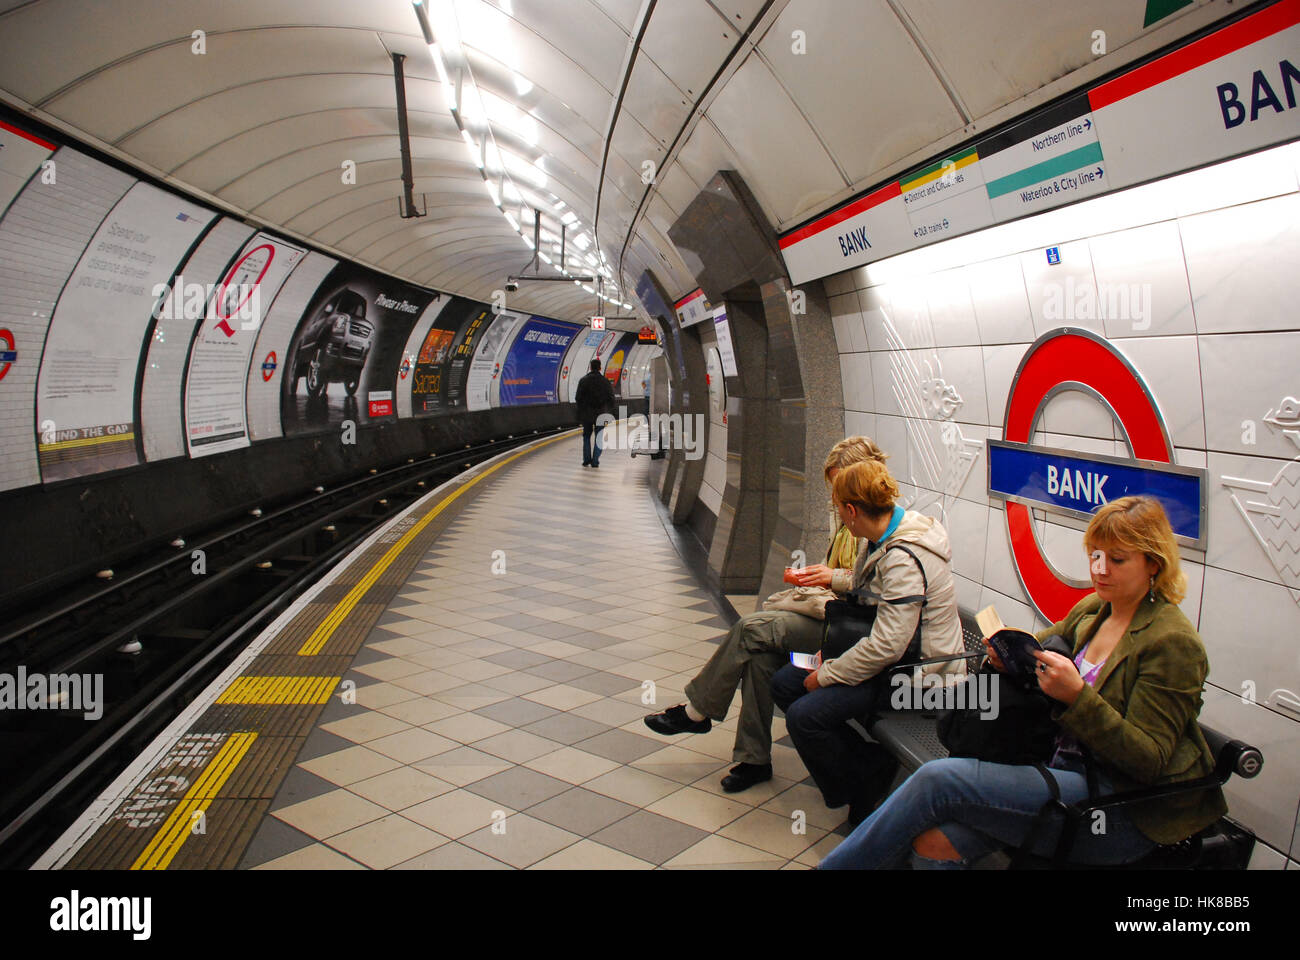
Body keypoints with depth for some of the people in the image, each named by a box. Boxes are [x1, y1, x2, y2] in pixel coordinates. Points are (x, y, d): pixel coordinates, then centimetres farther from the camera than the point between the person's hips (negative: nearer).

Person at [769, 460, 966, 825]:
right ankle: (872, 762, 8)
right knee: (783, 683, 4)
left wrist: (827, 675, -19)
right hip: (891, 659, 11)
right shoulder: (885, 540, 2)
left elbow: (887, 646, -29)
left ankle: (862, 798, 2)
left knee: (804, 715, -24)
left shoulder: (904, 560, -27)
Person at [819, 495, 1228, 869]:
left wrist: (1077, 695, -28)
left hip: (1126, 812, -6)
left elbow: (1148, 760, -15)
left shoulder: (1174, 642, -11)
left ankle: (835, 864, -5)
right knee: (933, 842, -21)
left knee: (939, 779, -21)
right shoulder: (1092, 610, 10)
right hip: (1064, 769, 7)